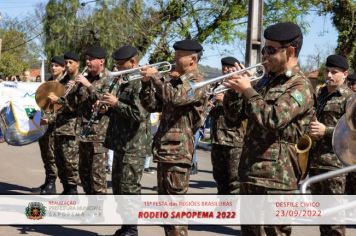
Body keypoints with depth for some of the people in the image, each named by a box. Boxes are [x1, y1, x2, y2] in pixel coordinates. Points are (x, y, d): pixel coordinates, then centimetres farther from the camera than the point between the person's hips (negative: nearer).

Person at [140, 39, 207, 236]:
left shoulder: (197, 82, -9)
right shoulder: (174, 81, 17)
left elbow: (175, 98, -28)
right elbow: (152, 106, 14)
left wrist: (155, 77, -18)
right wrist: (147, 83, 0)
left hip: (179, 150, -9)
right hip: (164, 148, 9)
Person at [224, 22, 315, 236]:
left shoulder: (300, 86, -11)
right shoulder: (268, 80, 16)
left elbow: (273, 119, -27)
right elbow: (239, 112, 22)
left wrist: (248, 90, -16)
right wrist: (235, 89, 4)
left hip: (274, 178, -9)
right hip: (251, 173, 9)